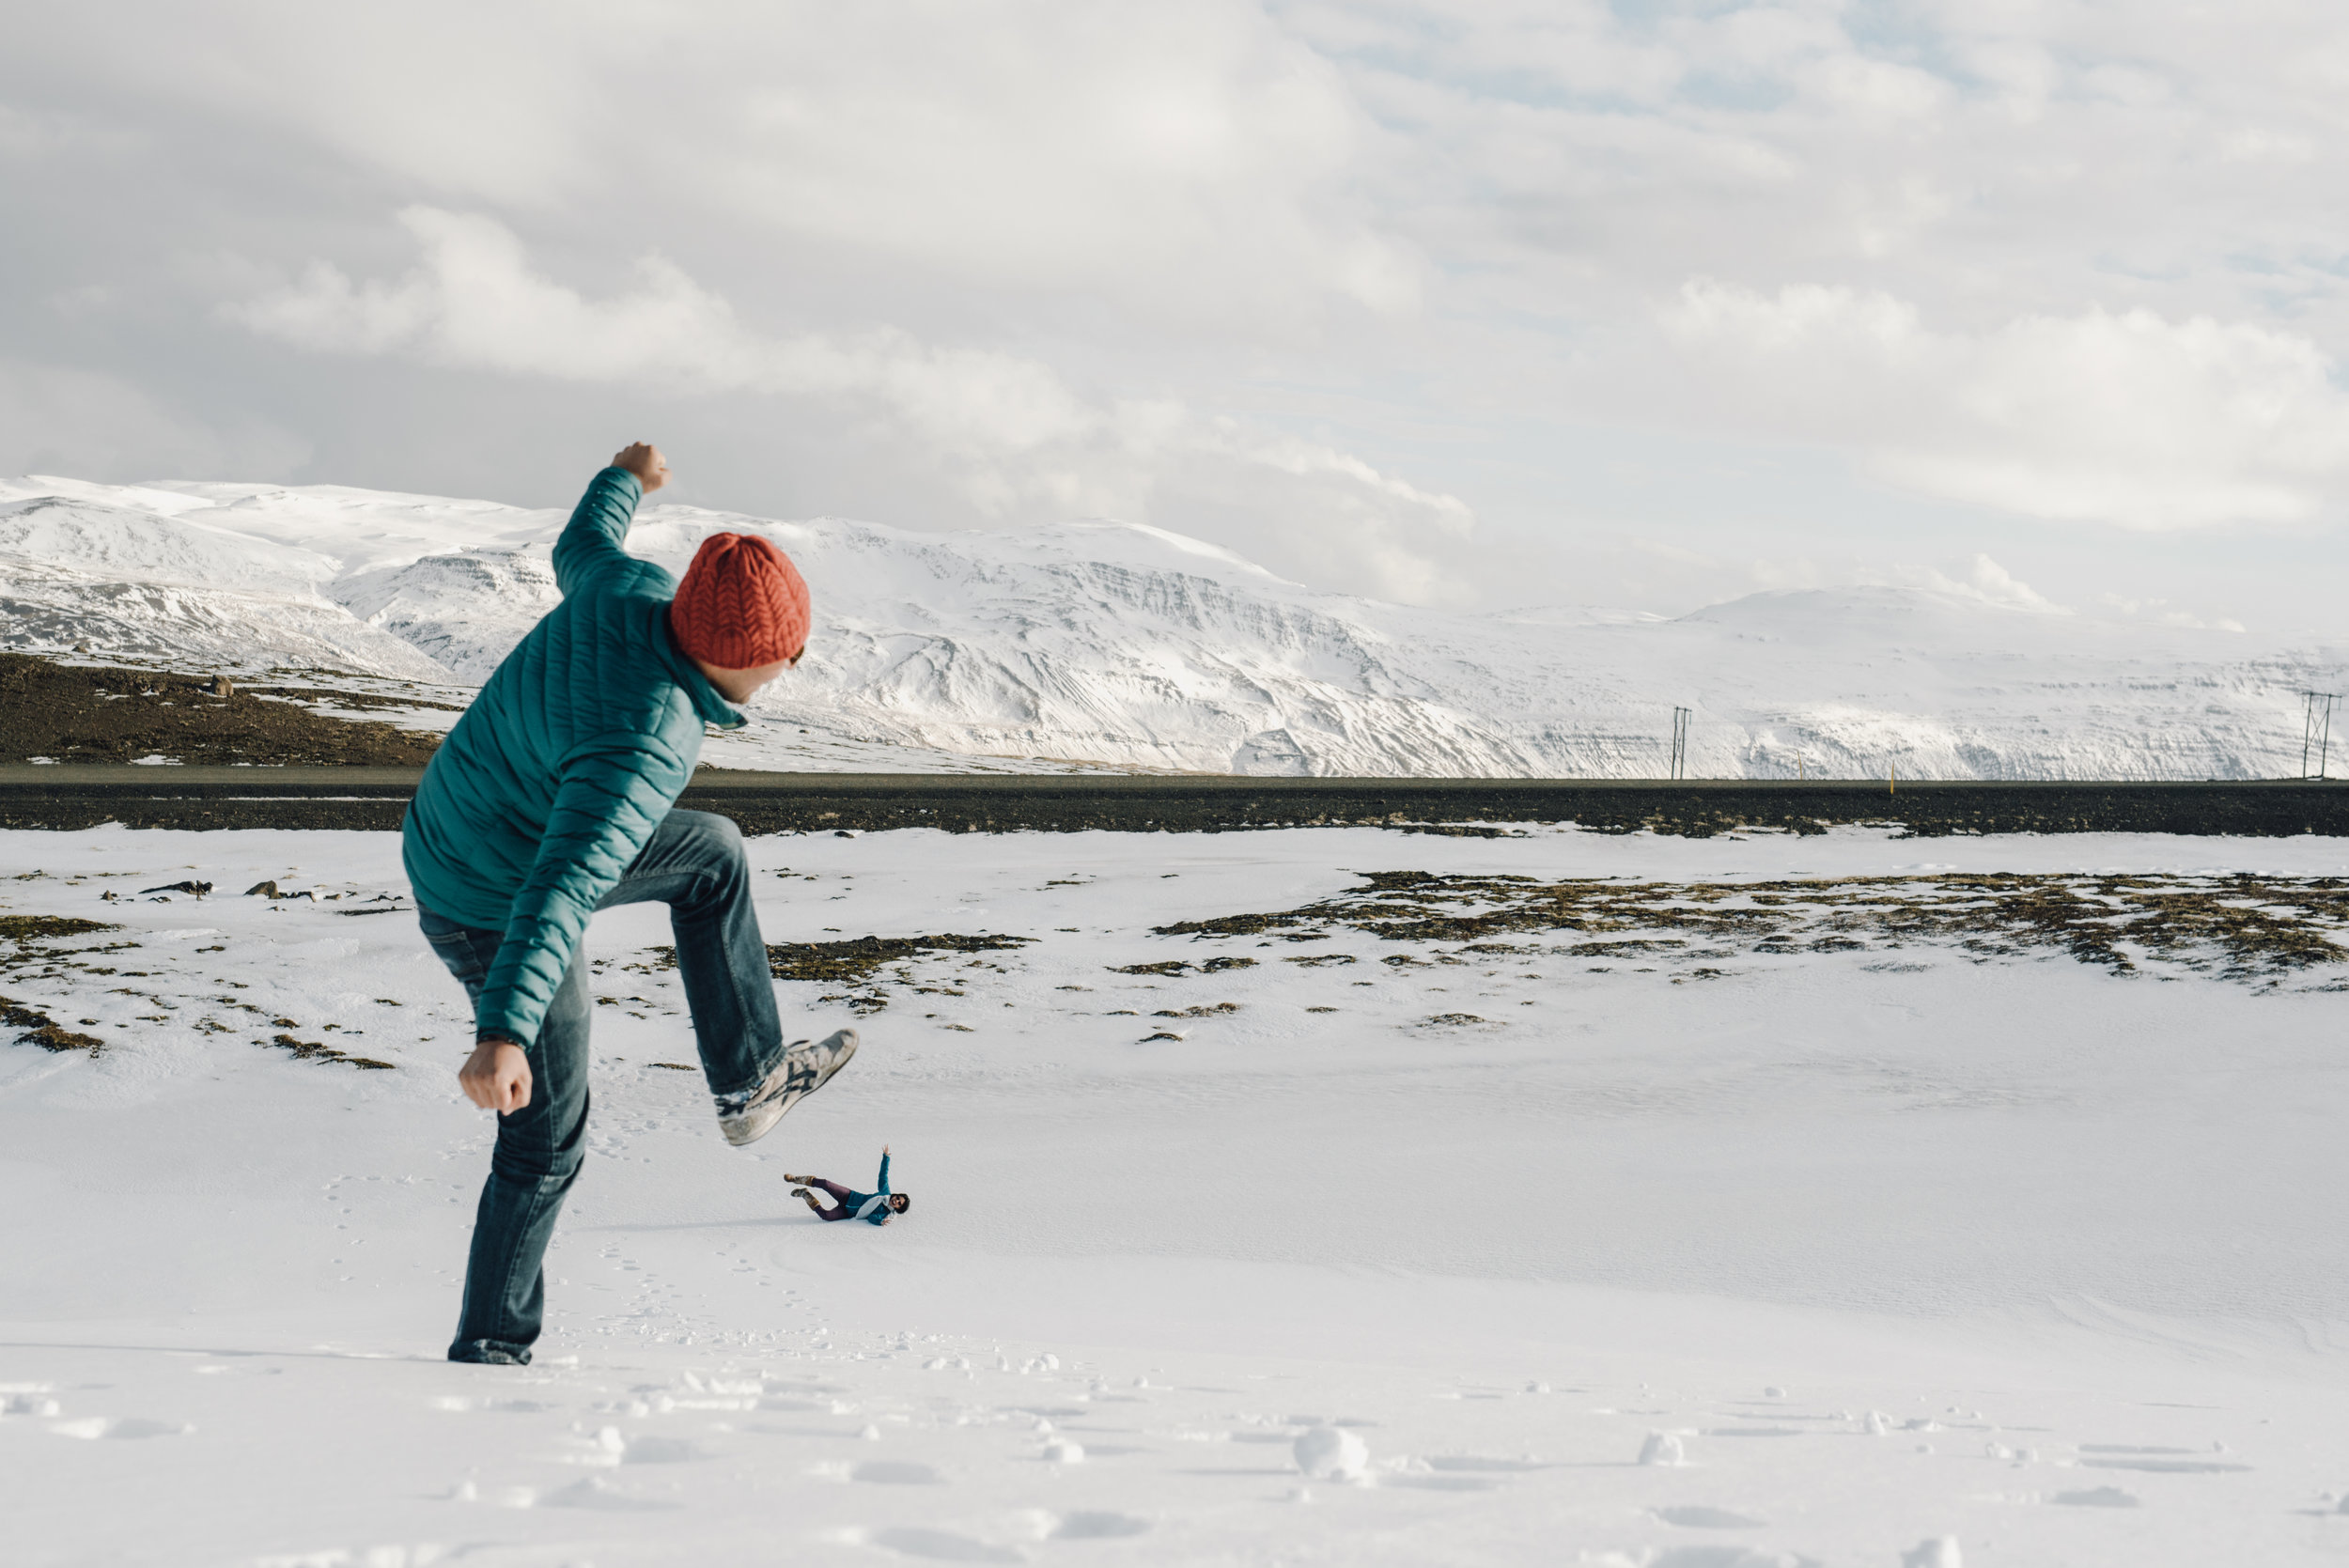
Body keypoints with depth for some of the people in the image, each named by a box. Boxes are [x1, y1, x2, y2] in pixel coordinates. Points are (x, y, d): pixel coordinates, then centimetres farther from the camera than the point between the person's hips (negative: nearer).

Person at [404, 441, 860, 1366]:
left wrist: (623, 483, 33)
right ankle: (490, 1349, 18)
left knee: (711, 853, 21)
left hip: (464, 832, 9)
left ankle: (748, 1080, 29)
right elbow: (562, 892, -47)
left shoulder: (635, 589, -14)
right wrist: (502, 1034, -55)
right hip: (492, 908, -9)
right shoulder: (644, 745, -38)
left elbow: (578, 550, 12)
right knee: (547, 1143, 3)